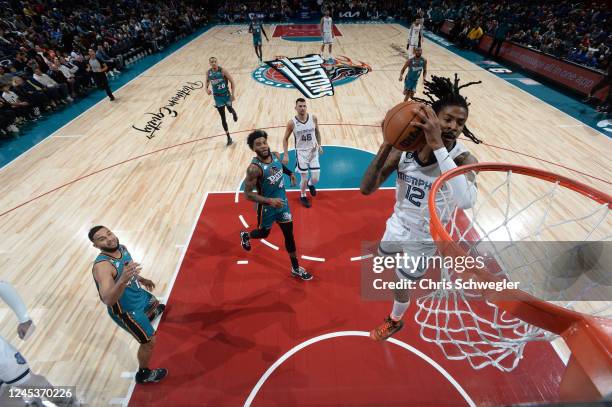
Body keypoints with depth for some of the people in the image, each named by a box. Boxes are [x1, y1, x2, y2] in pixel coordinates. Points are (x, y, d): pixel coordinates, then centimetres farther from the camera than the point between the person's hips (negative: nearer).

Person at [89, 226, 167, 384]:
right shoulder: (102, 266, -38)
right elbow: (108, 300, -49)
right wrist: (123, 280, -65)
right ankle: (143, 374, 32)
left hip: (138, 294, 8)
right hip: (126, 311, -8)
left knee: (154, 303, 38)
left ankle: (152, 313, 75)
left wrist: (141, 279, 20)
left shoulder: (121, 248, -13)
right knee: (149, 342, 5)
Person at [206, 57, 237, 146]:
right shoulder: (208, 73, -4)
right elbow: (207, 81, 14)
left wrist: (233, 94, -16)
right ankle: (228, 137, 13)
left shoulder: (223, 71, -15)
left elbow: (232, 82, -11)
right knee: (223, 118, 3)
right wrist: (206, 89, -7)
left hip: (226, 95, -2)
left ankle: (234, 112, 56)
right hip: (217, 97, 3)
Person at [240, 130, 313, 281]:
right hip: (267, 208, -5)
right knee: (264, 233, 19)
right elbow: (248, 194, -26)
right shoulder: (254, 168, -29)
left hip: (282, 203, 5)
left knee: (289, 234, 11)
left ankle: (295, 268, 27)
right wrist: (270, 201, -33)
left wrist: (290, 173, 6)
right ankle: (245, 235, 55)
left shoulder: (276, 155, -8)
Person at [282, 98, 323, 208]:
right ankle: (303, 196, 32)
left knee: (315, 178, 2)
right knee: (304, 179, 2)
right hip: (301, 152, -2)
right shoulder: (292, 123, -15)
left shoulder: (313, 118, -8)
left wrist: (319, 145, 7)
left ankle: (310, 184, 41)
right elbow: (285, 139, -5)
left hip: (313, 151, 3)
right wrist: (285, 155, -9)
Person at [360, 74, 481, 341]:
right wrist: (388, 144, -37)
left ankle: (395, 322, 51)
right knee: (383, 258, 31)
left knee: (400, 286, 16)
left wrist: (437, 146, -50)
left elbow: (465, 201, -49)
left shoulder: (463, 160, -26)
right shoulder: (405, 148, -18)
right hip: (398, 224, 4)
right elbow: (366, 189, -25)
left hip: (424, 239, -3)